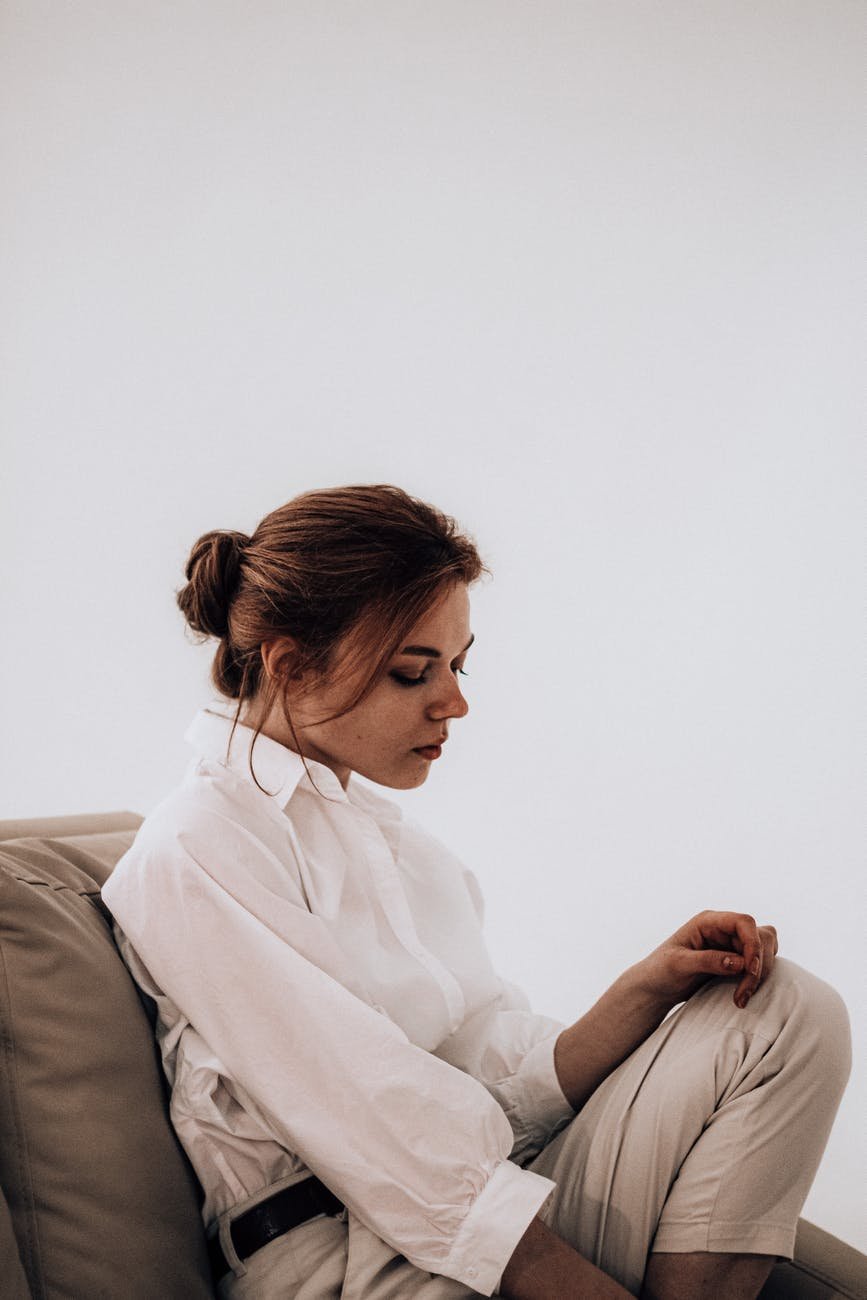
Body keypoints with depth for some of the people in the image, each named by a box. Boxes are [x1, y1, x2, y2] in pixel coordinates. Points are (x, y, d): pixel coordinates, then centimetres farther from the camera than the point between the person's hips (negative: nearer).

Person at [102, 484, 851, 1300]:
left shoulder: (406, 849, 18)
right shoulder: (197, 855, -9)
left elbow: (507, 1087, 8)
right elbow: (403, 1157, -16)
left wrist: (647, 991, -8)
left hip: (499, 1221, 9)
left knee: (789, 1012, -3)